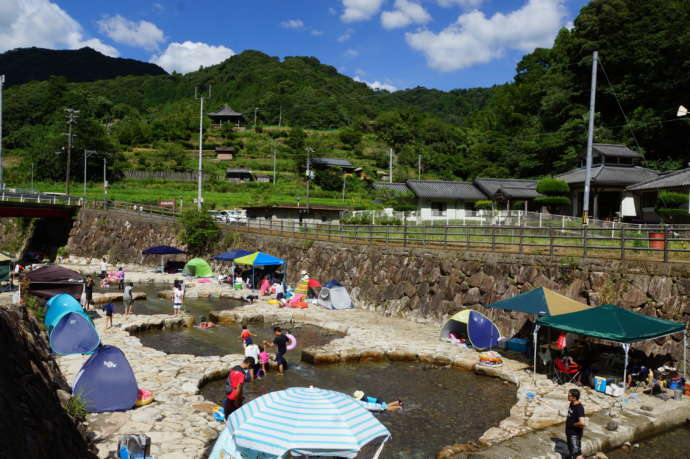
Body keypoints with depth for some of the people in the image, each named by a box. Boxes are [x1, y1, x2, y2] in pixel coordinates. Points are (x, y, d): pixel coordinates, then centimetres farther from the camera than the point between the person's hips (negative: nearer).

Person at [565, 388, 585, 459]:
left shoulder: (579, 408, -26)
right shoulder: (572, 404, 1)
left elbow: (582, 422, -38)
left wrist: (574, 424, -22)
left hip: (575, 433, -9)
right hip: (569, 432, 9)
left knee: (576, 453, -4)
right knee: (571, 451, 21)